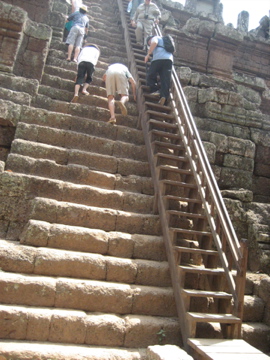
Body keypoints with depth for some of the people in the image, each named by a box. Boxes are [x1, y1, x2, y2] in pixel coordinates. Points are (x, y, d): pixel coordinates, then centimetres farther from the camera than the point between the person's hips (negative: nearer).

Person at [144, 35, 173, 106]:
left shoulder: (155, 38, 17)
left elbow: (154, 43, -6)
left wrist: (148, 54, -6)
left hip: (159, 58, -6)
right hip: (169, 59, 6)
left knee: (150, 76, 3)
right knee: (165, 80, -4)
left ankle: (155, 90, -18)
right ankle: (164, 96, -22)